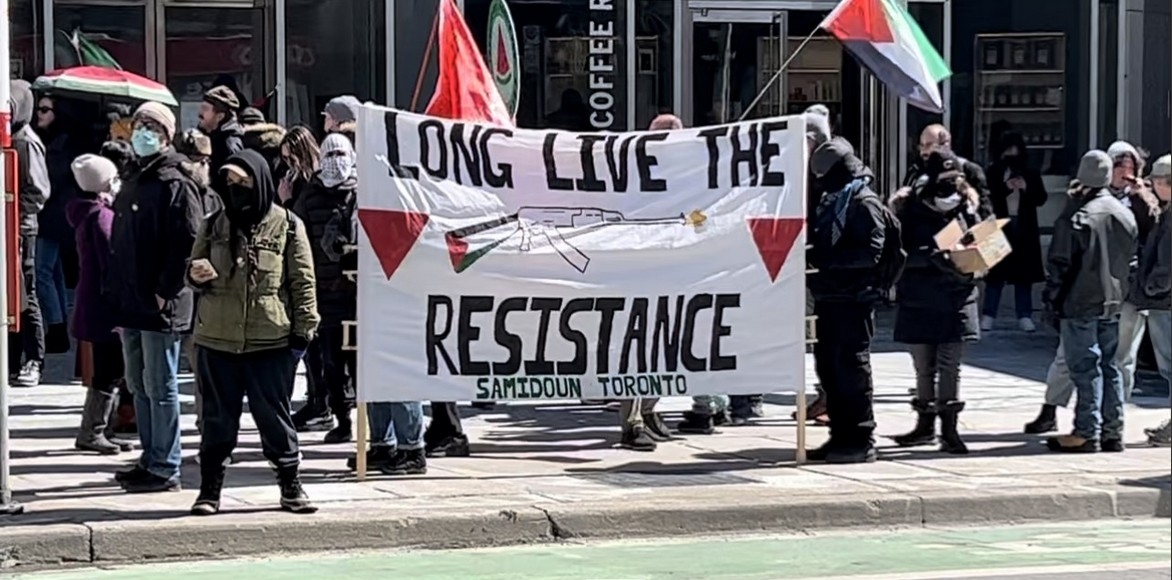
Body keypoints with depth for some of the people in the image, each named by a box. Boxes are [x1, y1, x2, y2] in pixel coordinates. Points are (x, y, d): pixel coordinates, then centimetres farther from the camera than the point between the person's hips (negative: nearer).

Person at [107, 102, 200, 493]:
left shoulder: (176, 185, -10)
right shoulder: (133, 185, 17)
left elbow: (187, 244, -17)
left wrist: (165, 292, -19)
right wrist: (115, 291, 14)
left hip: (160, 306, -9)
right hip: (131, 304, 9)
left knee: (160, 387, -4)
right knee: (138, 385, 14)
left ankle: (165, 469, 1)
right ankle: (151, 460, 23)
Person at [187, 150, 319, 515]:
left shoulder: (288, 226, 0)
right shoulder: (213, 226, 9)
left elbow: (303, 282, 0)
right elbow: (192, 273, 18)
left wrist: (303, 330, -4)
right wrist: (196, 275, -6)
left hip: (271, 342, -3)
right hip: (217, 341, 3)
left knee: (274, 417, 5)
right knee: (218, 419, 8)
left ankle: (290, 486, 16)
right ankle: (209, 489, 16)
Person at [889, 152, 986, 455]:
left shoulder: (967, 208, 2)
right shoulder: (911, 210, -4)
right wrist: (931, 257, -26)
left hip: (956, 298, 0)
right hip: (919, 301, 0)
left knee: (950, 366, 0)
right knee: (923, 366, 11)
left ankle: (949, 429, 5)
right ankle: (925, 425, 25)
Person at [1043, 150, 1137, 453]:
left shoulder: (1077, 216, -14)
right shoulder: (1125, 215, 7)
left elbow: (1059, 263, -12)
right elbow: (1132, 258, 14)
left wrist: (1053, 298, -3)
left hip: (1081, 303, -6)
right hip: (1114, 303, 6)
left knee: (1085, 367, -4)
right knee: (1110, 366, 12)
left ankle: (1087, 433, -4)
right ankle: (1112, 432, 14)